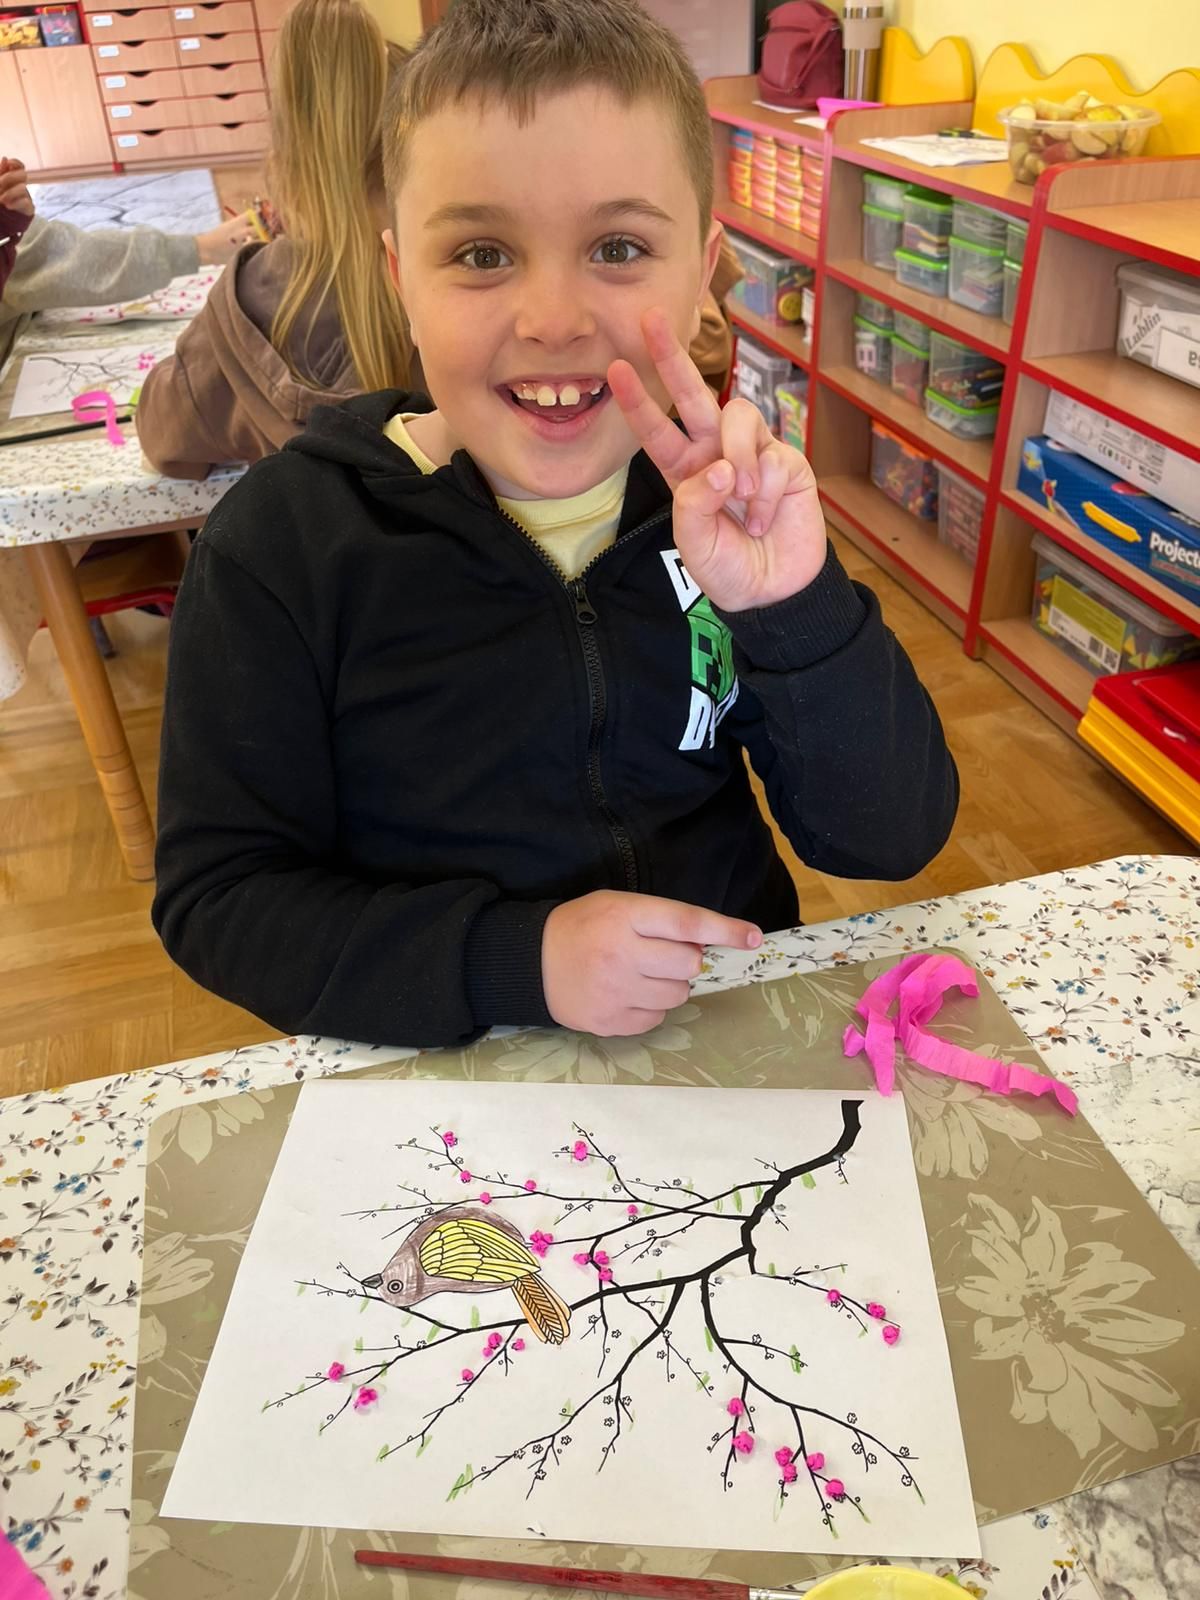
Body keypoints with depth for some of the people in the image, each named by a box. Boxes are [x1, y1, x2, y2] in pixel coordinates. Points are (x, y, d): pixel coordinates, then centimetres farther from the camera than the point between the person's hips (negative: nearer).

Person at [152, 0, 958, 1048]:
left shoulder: (725, 502, -6)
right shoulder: (284, 540, -12)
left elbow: (892, 841, -7)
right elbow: (216, 896, -10)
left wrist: (797, 611, -24)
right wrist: (514, 960, -22)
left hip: (738, 1038, 3)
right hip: (445, 1089, -1)